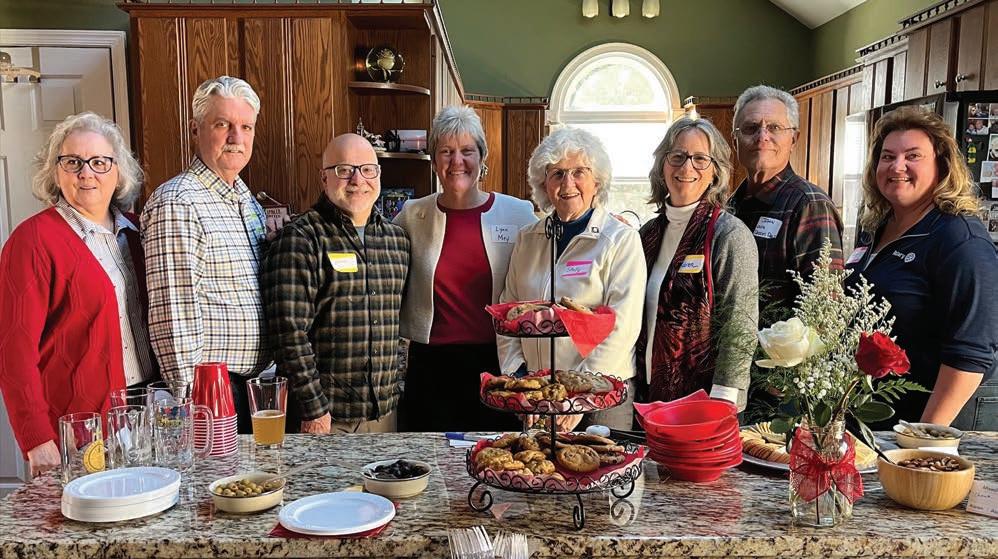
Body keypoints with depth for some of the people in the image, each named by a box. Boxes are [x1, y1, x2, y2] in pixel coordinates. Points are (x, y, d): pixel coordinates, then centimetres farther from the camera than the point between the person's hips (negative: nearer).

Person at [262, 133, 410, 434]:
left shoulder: (398, 239, 9)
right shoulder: (298, 240, -10)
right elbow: (290, 333, -15)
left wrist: (399, 388, 11)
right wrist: (314, 409, -16)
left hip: (386, 411, 6)